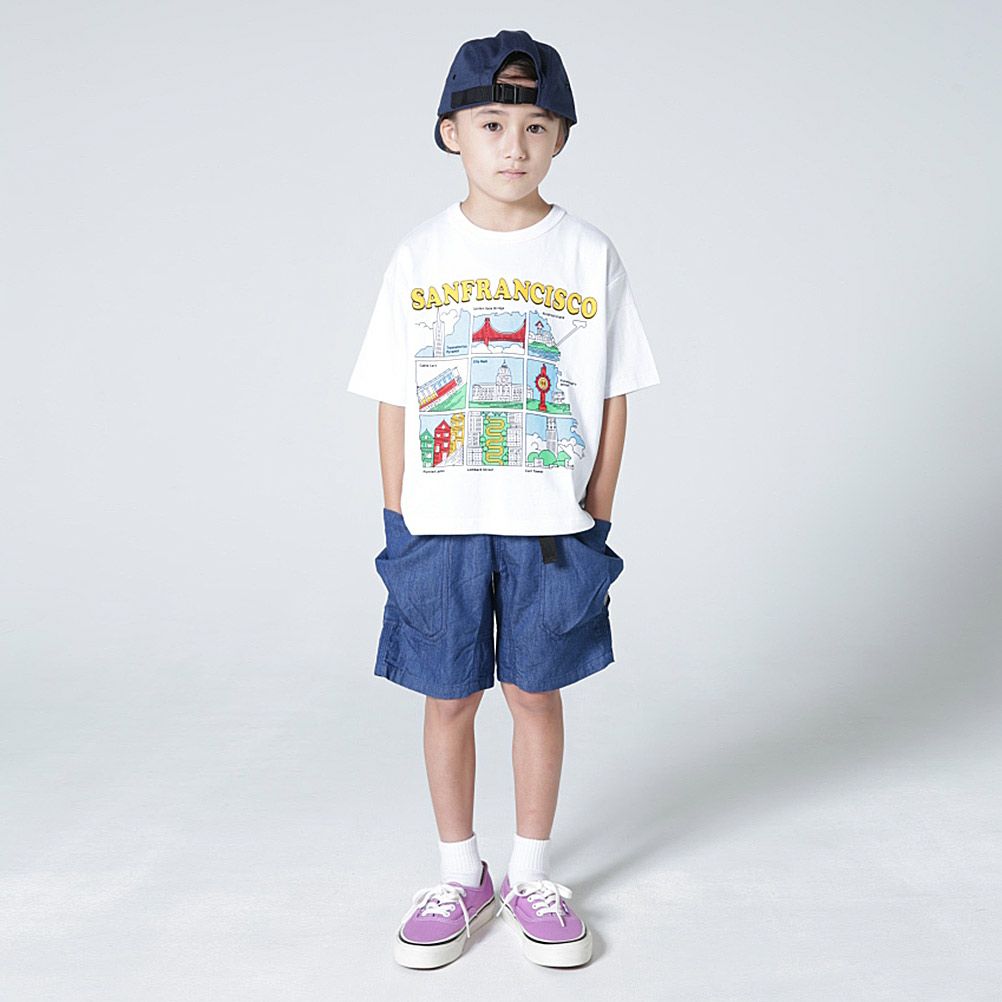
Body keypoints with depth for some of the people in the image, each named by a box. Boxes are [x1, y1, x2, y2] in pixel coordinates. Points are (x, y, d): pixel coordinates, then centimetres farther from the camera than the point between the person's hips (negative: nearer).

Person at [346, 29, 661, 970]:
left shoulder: (588, 255, -1)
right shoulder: (419, 257, 1)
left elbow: (612, 398, 1)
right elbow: (394, 401, 3)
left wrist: (598, 514, -1)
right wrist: (398, 518, 0)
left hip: (552, 525, 0)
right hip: (438, 525, 1)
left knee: (535, 692, 9)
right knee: (447, 698, 9)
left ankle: (531, 878, 27)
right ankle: (460, 877, 27)